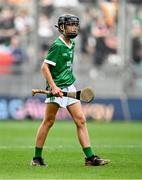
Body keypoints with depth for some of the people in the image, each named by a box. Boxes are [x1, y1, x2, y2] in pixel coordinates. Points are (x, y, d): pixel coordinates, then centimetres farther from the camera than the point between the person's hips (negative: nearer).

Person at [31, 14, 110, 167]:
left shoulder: (72, 44, 13)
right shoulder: (58, 45, -13)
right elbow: (45, 67, -18)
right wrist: (53, 87, -25)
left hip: (70, 88, 8)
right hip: (57, 89, -8)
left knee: (81, 120, 0)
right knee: (48, 122, 0)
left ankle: (90, 157, -1)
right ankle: (37, 158, 9)